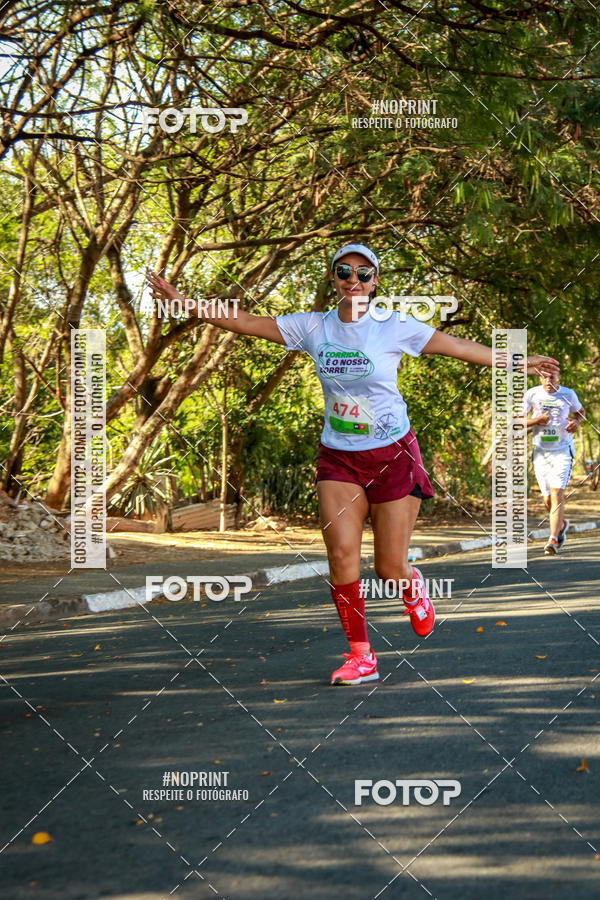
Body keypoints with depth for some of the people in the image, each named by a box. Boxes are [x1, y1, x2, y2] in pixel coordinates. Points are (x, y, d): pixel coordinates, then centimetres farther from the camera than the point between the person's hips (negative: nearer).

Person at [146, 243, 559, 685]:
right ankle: (361, 657, 1)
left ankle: (414, 589, 38)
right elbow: (245, 322, 3)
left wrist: (517, 362, -4)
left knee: (390, 568, -1)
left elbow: (457, 346, -3)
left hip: (394, 454, -2)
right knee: (342, 555, -13)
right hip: (338, 457, 2)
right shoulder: (313, 327, 1)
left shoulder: (395, 327, -6)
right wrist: (183, 301, 0)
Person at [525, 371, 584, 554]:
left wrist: (576, 422, -6)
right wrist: (536, 421, -18)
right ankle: (562, 524, 38)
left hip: (563, 451, -2)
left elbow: (581, 411, 17)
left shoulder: (568, 394, -2)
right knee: (548, 499, 7)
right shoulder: (532, 394, -3)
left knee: (557, 494, -16)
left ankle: (553, 540, -17)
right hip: (540, 452, 2)